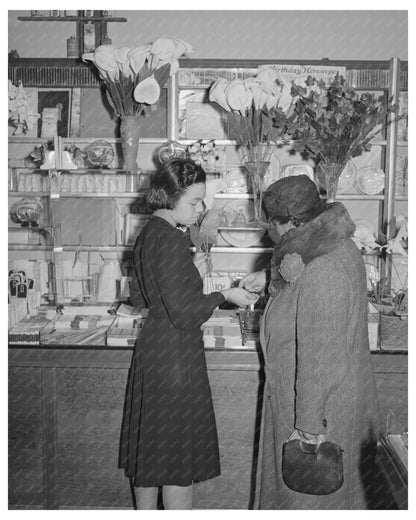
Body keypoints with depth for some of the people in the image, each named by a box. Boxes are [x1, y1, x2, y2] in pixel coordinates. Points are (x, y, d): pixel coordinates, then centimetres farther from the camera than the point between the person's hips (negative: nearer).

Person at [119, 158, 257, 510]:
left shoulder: (148, 235, 9)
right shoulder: (172, 240, -21)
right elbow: (183, 313, -23)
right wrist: (225, 296, -11)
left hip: (152, 349, 10)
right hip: (175, 355, -10)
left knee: (152, 446, 20)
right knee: (179, 455, 4)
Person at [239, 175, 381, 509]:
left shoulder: (321, 274, -32)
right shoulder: (337, 246, -2)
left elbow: (321, 359, -29)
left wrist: (309, 427, -22)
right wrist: (269, 279, 12)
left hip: (323, 403, -9)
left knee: (309, 493, 13)